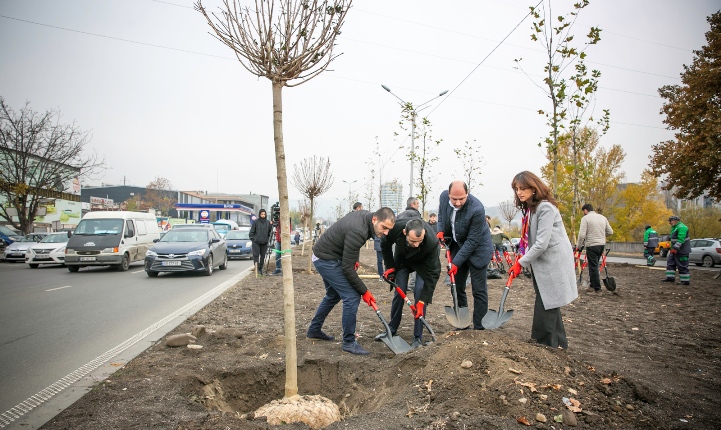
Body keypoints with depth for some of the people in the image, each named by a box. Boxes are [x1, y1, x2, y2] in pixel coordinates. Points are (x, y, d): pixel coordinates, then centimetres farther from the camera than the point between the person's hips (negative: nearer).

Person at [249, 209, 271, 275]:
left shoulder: (268, 222, 5)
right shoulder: (256, 222, -4)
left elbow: (270, 232, 15)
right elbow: (251, 232, 1)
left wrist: (268, 239, 7)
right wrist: (252, 239, -5)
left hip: (264, 243, 3)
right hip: (256, 242, -3)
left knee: (263, 256, 6)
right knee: (256, 255, -8)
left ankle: (260, 268, 15)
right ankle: (256, 267, -4)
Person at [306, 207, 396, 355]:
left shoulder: (365, 215, -5)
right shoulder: (357, 232, -32)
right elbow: (347, 268, -26)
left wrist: (353, 259, 10)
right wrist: (364, 291, -17)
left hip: (325, 256, 10)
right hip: (326, 260, -10)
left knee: (333, 295, 23)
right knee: (352, 297, -11)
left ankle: (314, 330, 38)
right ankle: (349, 342, 2)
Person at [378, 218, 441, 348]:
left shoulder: (432, 242, -42)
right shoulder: (395, 228, -37)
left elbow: (432, 274, -33)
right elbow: (385, 244, -11)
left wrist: (423, 301, -34)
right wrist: (389, 266, -9)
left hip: (423, 262, -2)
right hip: (402, 258, 2)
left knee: (420, 293, -14)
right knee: (399, 291, 0)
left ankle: (418, 337, -1)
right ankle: (391, 330, 18)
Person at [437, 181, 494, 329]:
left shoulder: (477, 210, -31)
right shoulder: (444, 197, -13)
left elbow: (472, 241, -25)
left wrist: (456, 262, -24)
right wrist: (441, 230, -7)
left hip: (477, 249, -6)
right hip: (457, 246, 6)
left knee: (479, 291, -1)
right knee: (457, 288, 12)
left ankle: (479, 329, 11)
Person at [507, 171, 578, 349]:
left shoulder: (545, 208, -18)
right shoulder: (529, 208, 11)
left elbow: (542, 243, -23)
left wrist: (522, 262, -16)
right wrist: (522, 258, 4)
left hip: (552, 264, -10)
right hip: (541, 263, 10)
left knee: (545, 309, -5)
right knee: (549, 307, 18)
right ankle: (559, 344, 31)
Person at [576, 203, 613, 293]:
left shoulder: (585, 218, -8)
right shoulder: (603, 217, 10)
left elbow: (582, 234, -15)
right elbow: (610, 232, 11)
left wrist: (579, 246, -3)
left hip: (592, 245, -7)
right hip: (602, 244, 7)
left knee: (593, 267, 1)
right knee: (594, 266, 17)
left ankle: (597, 288, 5)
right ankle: (593, 285, 22)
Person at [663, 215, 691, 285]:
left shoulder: (681, 227, -17)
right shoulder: (674, 227, 17)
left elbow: (680, 239, -26)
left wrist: (675, 248, -29)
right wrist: (673, 248, 22)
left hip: (681, 251, -11)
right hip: (675, 250, 11)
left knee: (682, 266, -6)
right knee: (670, 263, 11)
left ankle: (685, 281, 0)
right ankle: (670, 277, 14)